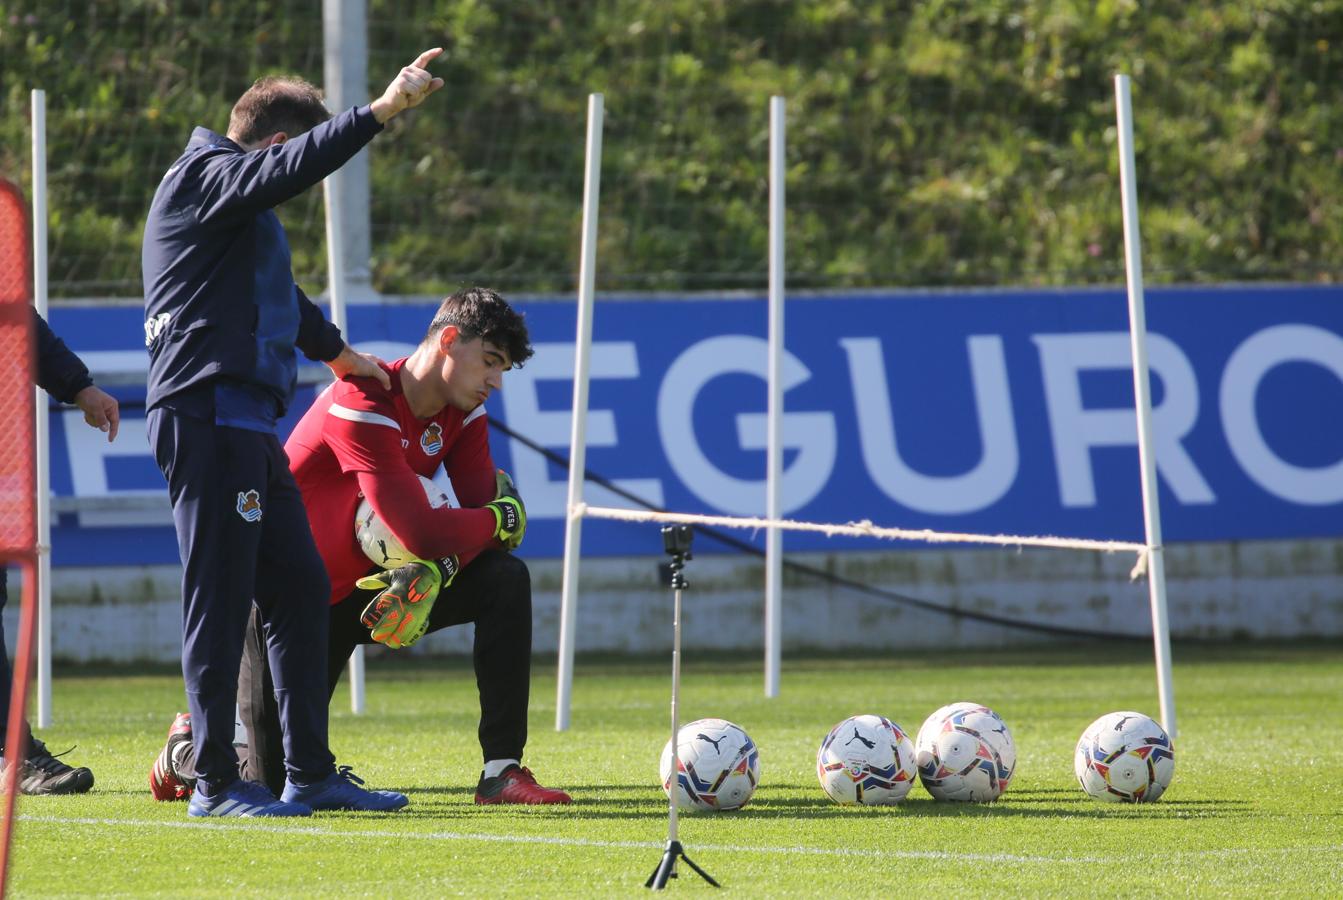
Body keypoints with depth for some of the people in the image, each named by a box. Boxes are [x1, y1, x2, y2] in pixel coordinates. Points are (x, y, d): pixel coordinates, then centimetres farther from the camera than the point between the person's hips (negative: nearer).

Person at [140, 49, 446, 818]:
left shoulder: (240, 202, 25)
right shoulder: (208, 173, -5)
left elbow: (277, 295, 43)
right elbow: (290, 168, -27)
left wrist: (336, 351, 58)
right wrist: (381, 113, -34)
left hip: (246, 421, 10)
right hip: (209, 414, -10)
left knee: (299, 587, 9)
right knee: (221, 596, -9)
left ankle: (311, 773, 12)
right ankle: (216, 783, -7)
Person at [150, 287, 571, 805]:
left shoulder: (462, 412, -2)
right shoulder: (363, 407, -29)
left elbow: (481, 508, -9)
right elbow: (421, 534, -35)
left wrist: (432, 577, -28)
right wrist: (502, 519, -18)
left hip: (366, 592, 7)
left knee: (505, 580, -15)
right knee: (272, 780, -8)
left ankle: (502, 772, -13)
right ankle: (187, 749, 29)